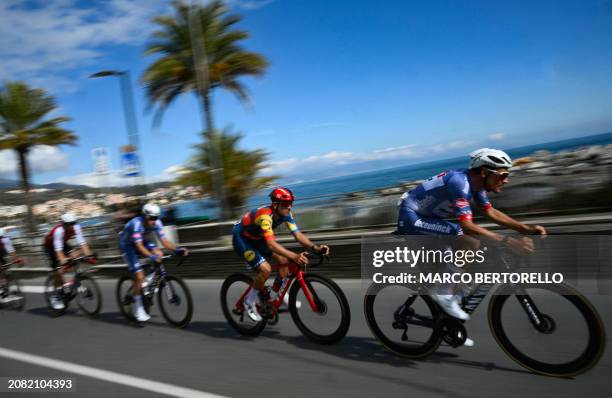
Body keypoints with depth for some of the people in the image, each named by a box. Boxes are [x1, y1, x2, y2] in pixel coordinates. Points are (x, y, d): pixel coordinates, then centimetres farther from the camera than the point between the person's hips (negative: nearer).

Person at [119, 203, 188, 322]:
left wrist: (177, 249, -35)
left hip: (143, 241, 6)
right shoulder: (137, 223, -35)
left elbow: (164, 240, -19)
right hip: (128, 246, -6)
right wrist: (152, 256, -55)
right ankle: (138, 309, -2)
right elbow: (139, 246, -41)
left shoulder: (156, 223, -18)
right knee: (139, 276, -16)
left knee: (159, 254, -22)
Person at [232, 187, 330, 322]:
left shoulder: (286, 214, -13)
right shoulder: (265, 216, -36)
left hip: (256, 239, 8)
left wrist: (315, 247, -33)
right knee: (266, 269, -23)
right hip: (241, 239, -8)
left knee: (283, 261, -5)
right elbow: (271, 244, -46)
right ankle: (250, 301, -2)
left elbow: (298, 235, -16)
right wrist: (294, 256, -57)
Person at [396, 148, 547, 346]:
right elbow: (467, 226, -34)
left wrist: (526, 228, 0)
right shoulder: (460, 182, -26)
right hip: (410, 218, -10)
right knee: (471, 242, -25)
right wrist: (508, 241, -38)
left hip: (425, 218, 10)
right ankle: (444, 293, -11)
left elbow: (491, 212, 9)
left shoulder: (475, 182, 3)